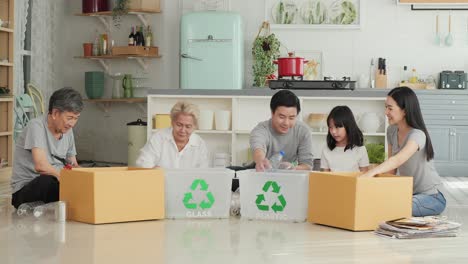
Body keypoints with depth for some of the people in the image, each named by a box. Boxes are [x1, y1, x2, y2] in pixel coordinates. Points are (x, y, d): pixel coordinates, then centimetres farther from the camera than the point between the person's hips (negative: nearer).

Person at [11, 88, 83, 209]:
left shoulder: (67, 130, 7)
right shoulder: (36, 126, -16)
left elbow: (73, 166, 16)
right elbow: (41, 166, -30)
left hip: (56, 184, 7)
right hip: (25, 189, -6)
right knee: (48, 181, -39)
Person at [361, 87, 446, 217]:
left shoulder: (417, 135, -22)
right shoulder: (392, 131, 2)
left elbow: (398, 160, -40)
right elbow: (392, 167, 7)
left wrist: (370, 173, -55)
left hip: (431, 196, -6)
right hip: (409, 193, 6)